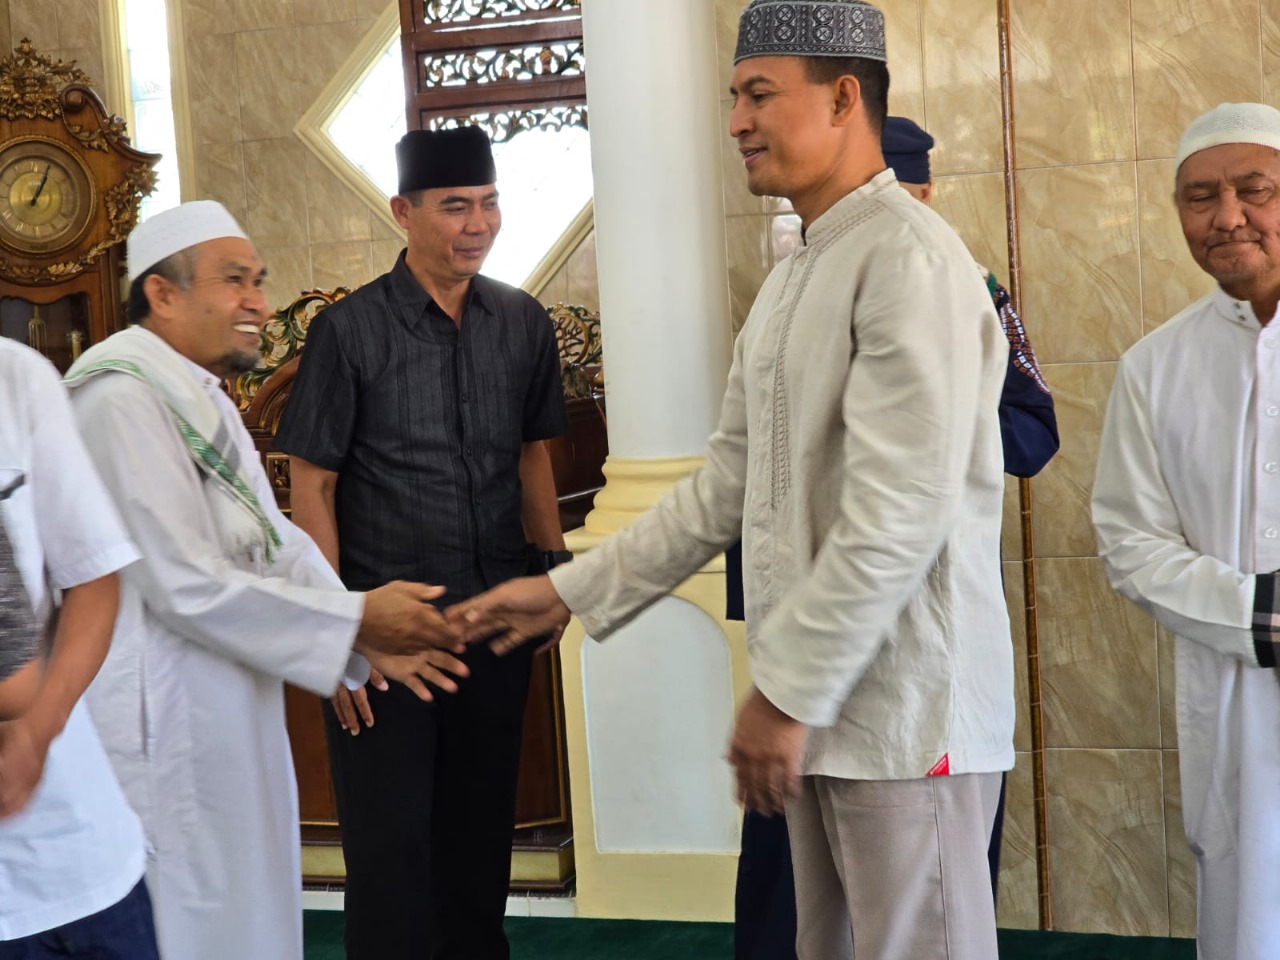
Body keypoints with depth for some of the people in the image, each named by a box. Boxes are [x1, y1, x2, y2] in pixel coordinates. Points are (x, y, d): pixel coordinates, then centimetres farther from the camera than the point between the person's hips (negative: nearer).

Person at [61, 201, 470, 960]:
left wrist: (365, 631, -3)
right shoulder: (126, 399, -20)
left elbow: (273, 539, 11)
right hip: (164, 722, -10)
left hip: (227, 718, 10)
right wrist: (356, 619, -18)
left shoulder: (198, 398, 13)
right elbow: (188, 585, -23)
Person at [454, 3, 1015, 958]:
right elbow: (726, 487, 18)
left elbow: (900, 512, -20)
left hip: (907, 706, -9)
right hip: (818, 700, 9)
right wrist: (574, 590, 14)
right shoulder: (792, 280, 17)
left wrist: (789, 690, -17)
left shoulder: (909, 257, -13)